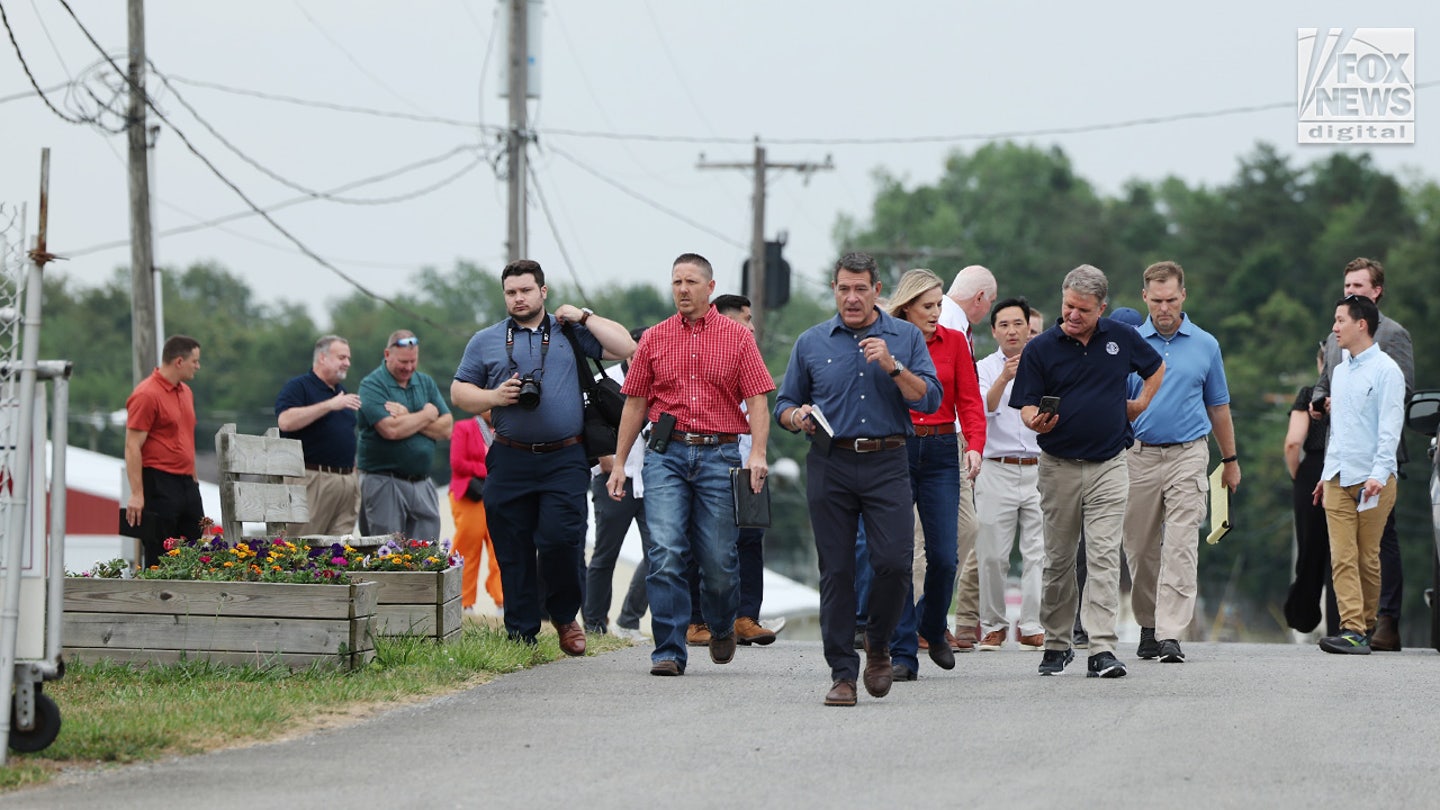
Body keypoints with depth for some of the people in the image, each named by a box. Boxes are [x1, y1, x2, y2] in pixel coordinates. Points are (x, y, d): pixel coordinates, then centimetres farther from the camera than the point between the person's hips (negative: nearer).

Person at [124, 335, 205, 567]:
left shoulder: (186, 392, 16)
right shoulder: (146, 395, -12)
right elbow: (132, 447, -15)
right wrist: (136, 494, -20)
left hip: (187, 484, 9)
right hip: (159, 485, -9)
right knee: (159, 560, -6)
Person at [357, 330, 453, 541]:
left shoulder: (426, 383, 13)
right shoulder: (372, 385, -5)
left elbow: (446, 429, 3)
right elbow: (390, 430, -19)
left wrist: (408, 419, -10)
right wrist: (426, 415, -3)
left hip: (422, 483, 5)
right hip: (384, 483, -5)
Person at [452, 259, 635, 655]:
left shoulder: (571, 333, 11)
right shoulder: (486, 341, 13)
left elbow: (624, 347, 5)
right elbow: (459, 392, 13)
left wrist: (582, 316, 3)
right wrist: (495, 397, -5)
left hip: (564, 461, -2)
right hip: (510, 463, 2)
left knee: (561, 540, -13)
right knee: (513, 550, 1)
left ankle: (565, 615, 10)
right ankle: (521, 633, 7)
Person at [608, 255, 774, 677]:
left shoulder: (738, 337, 6)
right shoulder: (654, 339, 11)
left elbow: (757, 401, 1)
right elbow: (635, 405, 14)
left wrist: (758, 453, -14)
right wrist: (619, 463, 10)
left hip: (720, 454, -1)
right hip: (667, 454, 1)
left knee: (718, 559, 2)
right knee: (665, 554, -12)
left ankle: (721, 627, 32)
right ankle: (669, 653, -10)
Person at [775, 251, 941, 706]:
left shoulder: (906, 338, 8)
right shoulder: (812, 343, 11)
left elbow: (929, 400, 0)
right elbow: (784, 403, 15)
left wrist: (892, 366, -12)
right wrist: (797, 417, -7)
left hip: (887, 464, -1)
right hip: (830, 466, 1)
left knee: (893, 562, -12)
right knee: (836, 570, -1)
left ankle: (878, 645, 13)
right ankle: (842, 673, 3)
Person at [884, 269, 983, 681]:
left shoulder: (954, 342, 6)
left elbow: (969, 400, 4)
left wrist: (975, 445, -12)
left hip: (940, 453, 2)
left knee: (943, 555, -2)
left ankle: (933, 628, 27)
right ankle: (903, 653, -2)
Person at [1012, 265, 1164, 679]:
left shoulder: (1121, 338, 3)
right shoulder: (1040, 349, -3)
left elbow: (1156, 368, 23)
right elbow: (1027, 407, -5)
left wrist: (1140, 404, 12)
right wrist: (1037, 421, -26)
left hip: (1108, 466, 0)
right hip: (1059, 468, 0)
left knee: (1104, 556, -9)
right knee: (1058, 559, 8)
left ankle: (1102, 649, -13)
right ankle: (1056, 644, 21)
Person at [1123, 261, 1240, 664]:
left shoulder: (1205, 345, 7)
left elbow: (1218, 406, 16)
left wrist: (1230, 459, 19)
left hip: (1188, 454, -1)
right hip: (1138, 455, 1)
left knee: (1180, 547, -10)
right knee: (1141, 549, 7)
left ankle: (1170, 635, -15)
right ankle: (1148, 626, 22)